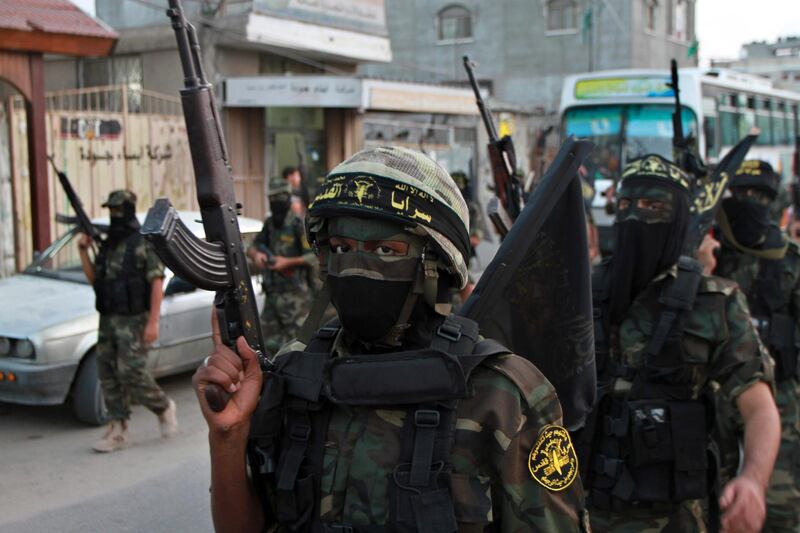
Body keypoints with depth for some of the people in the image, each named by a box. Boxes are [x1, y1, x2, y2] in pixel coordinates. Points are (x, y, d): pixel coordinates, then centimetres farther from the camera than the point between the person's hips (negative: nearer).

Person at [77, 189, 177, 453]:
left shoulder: (146, 242, -8)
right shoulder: (107, 245, 13)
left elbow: (157, 283, -12)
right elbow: (94, 279, 15)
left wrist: (153, 322, -18)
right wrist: (83, 250, 1)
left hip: (133, 320, -7)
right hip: (108, 320, 7)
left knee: (131, 372, -10)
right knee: (108, 374, 6)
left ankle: (163, 407, 15)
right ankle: (117, 430, 13)